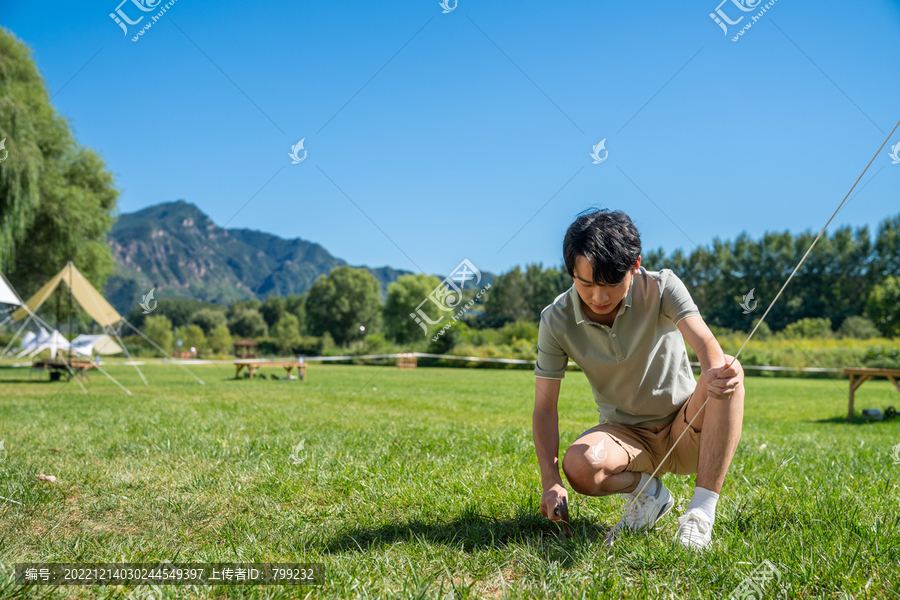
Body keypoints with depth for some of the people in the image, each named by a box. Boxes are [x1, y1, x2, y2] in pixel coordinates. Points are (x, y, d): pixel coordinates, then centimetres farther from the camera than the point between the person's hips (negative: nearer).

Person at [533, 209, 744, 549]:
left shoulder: (662, 288, -16)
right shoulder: (557, 321, -14)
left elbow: (705, 343, -32)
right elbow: (545, 408, -11)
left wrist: (717, 372, -58)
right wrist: (551, 480, -25)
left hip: (686, 430, 0)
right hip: (626, 434, 1)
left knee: (729, 373, -32)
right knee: (579, 466, -34)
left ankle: (702, 510, -27)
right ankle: (646, 492, 0)